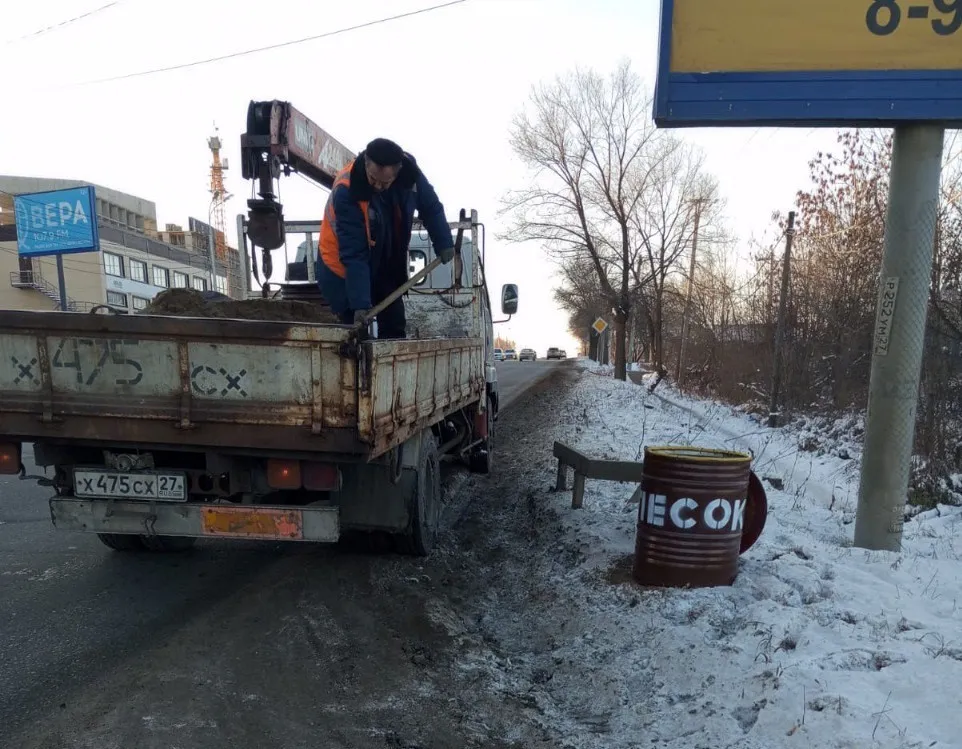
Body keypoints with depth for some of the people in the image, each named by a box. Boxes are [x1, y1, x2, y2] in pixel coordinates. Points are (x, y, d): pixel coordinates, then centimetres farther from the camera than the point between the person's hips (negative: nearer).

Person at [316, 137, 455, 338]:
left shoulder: (409, 171, -19)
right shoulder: (346, 192, -32)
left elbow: (431, 208, 2)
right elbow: (353, 255, -33)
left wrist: (443, 244, -2)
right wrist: (360, 304, -35)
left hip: (388, 266, 5)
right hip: (343, 269, -5)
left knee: (394, 329, 7)